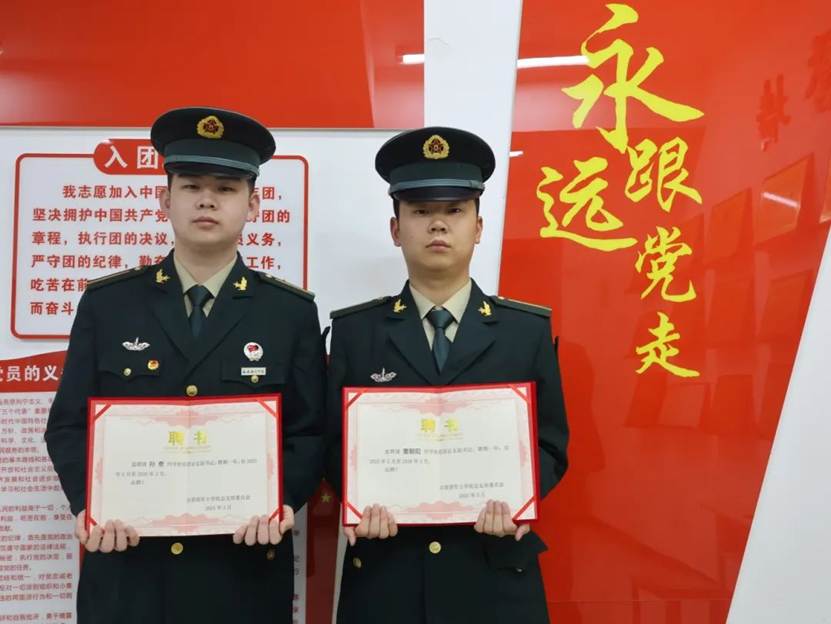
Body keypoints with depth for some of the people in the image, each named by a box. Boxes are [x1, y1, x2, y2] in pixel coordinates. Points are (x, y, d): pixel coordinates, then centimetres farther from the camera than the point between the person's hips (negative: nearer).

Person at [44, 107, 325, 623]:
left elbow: (311, 432, 0)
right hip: (126, 565, 1)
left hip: (246, 566, 0)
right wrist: (89, 506, -11)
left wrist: (283, 500, -16)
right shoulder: (105, 303, 3)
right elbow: (70, 424, 4)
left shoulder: (293, 312, 0)